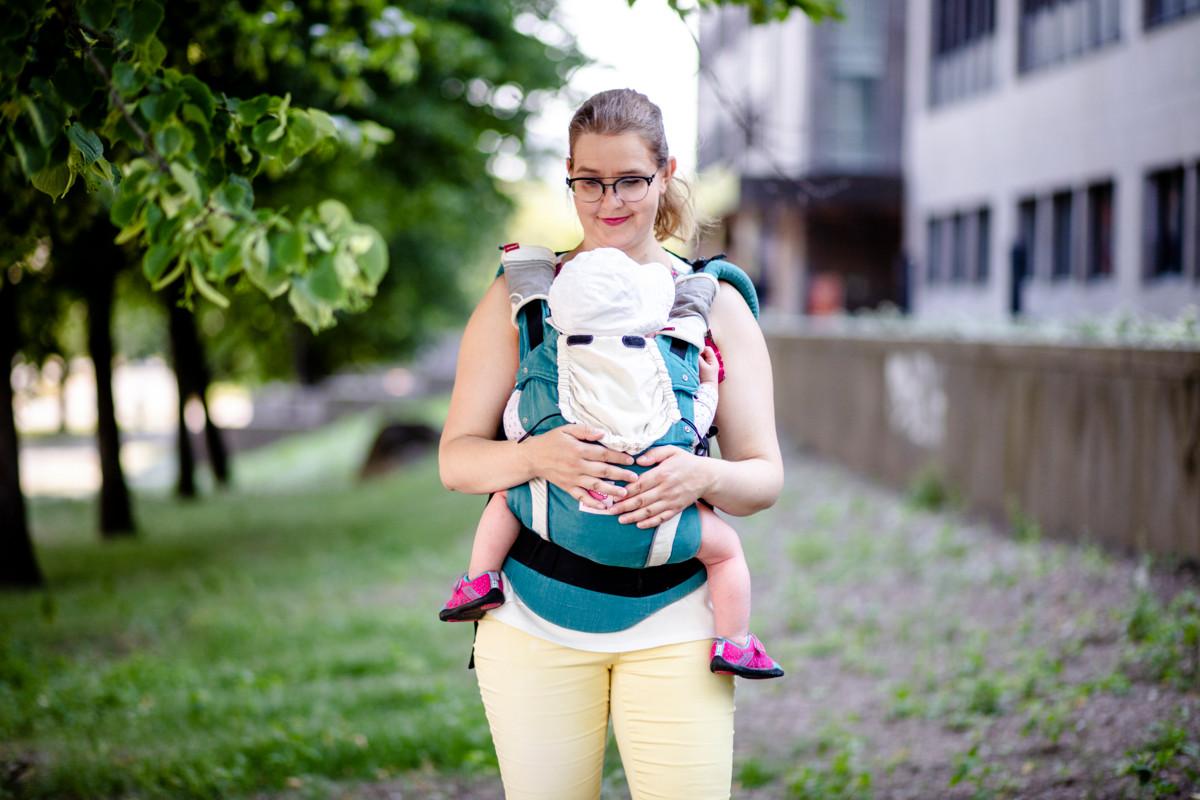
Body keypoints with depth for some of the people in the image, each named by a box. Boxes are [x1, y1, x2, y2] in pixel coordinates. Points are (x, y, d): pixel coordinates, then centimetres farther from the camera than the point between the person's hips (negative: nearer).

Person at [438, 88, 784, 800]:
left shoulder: (716, 305, 6)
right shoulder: (520, 297, 5)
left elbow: (765, 477, 5)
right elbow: (456, 460, 1)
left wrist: (704, 476, -18)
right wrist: (536, 456, -21)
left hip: (672, 622, 0)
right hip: (536, 619, 0)